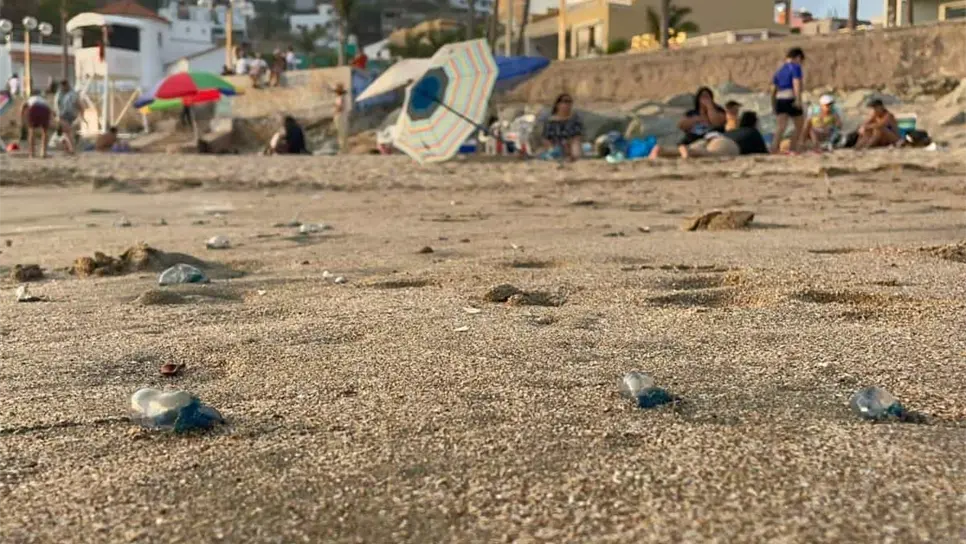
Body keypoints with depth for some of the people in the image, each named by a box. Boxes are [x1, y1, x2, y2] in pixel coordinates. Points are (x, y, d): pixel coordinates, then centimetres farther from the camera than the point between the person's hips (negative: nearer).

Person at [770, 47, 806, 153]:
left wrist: (774, 107, 24)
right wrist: (798, 99, -23)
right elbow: (797, 83, -15)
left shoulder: (779, 71, 19)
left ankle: (773, 149, -25)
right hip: (791, 100, -6)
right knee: (799, 126, 13)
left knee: (781, 127, -5)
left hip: (779, 101, 6)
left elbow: (773, 91, 18)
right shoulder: (795, 67, -1)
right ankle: (793, 149, 14)